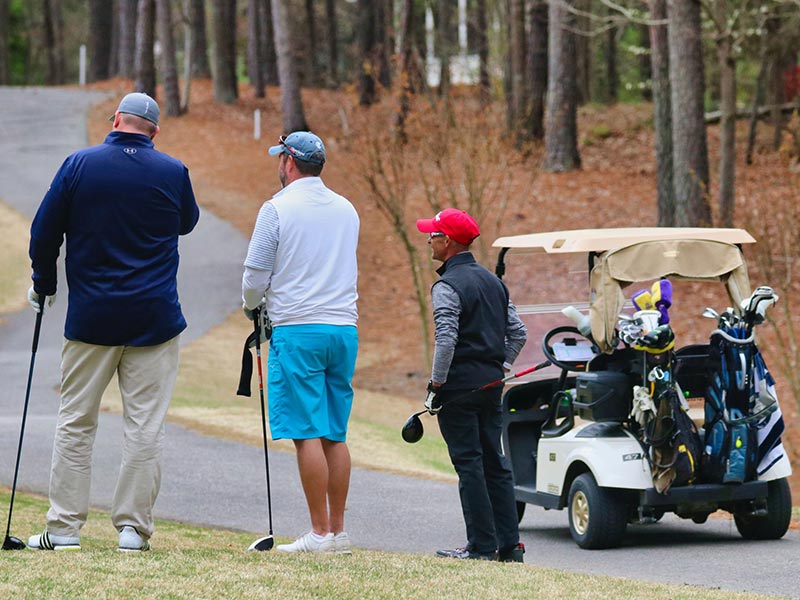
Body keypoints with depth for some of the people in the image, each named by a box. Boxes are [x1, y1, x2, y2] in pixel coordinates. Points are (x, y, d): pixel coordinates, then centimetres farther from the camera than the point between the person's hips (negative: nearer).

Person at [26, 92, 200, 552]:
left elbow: (44, 232, 2)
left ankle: (64, 527, 7)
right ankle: (134, 527, 1)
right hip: (155, 319, 0)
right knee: (145, 425, 3)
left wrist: (43, 286, 17)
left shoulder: (79, 165, -2)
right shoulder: (172, 172, -2)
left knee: (75, 422, 8)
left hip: (90, 317, 1)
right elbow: (187, 222, 18)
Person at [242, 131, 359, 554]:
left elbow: (255, 276, -4)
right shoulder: (346, 210, 13)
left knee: (307, 435, -6)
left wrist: (252, 306, 19)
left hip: (298, 331, -6)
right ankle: (339, 532, 9)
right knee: (335, 435, 9)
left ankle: (320, 534, -8)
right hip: (344, 329, 6)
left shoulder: (278, 209, -6)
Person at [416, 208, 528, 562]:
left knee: (468, 464, -4)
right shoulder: (493, 281, 15)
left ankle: (482, 544, -5)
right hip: (491, 384, 8)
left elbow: (446, 340, -21)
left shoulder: (447, 286, -12)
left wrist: (435, 385, -15)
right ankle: (509, 544, 10)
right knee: (494, 463, 11)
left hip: (460, 385, -8)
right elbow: (518, 333, 16)